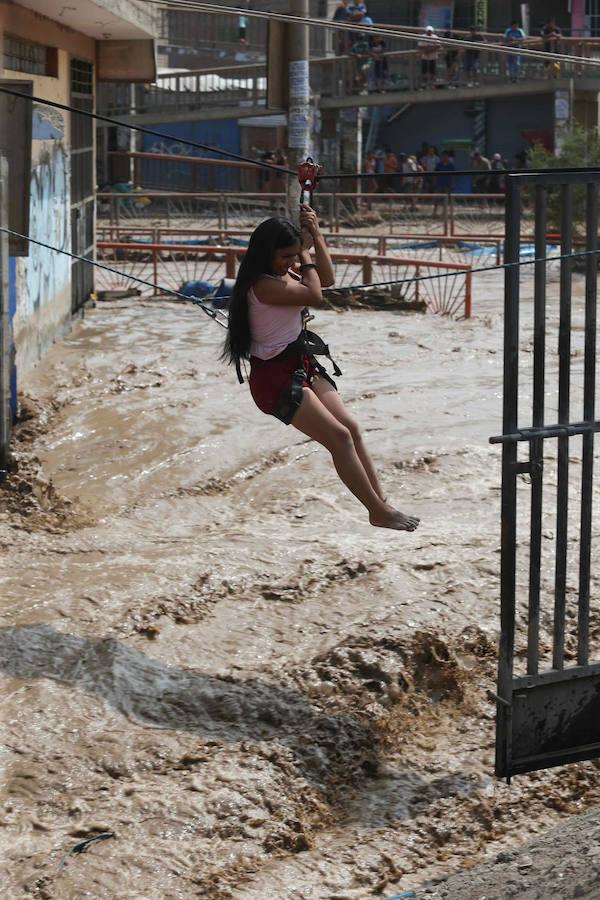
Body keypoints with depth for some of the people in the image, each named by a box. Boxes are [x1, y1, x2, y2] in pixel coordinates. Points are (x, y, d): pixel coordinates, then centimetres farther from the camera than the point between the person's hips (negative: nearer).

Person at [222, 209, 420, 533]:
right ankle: (378, 511, -10)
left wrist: (315, 235, 3)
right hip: (276, 377, -10)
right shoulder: (264, 285, -23)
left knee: (351, 427, 1)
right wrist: (305, 259, -8)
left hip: (302, 366, 10)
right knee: (339, 436, -14)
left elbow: (326, 278, 13)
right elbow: (314, 296, -23)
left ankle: (381, 502, 3)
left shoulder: (284, 272, 7)